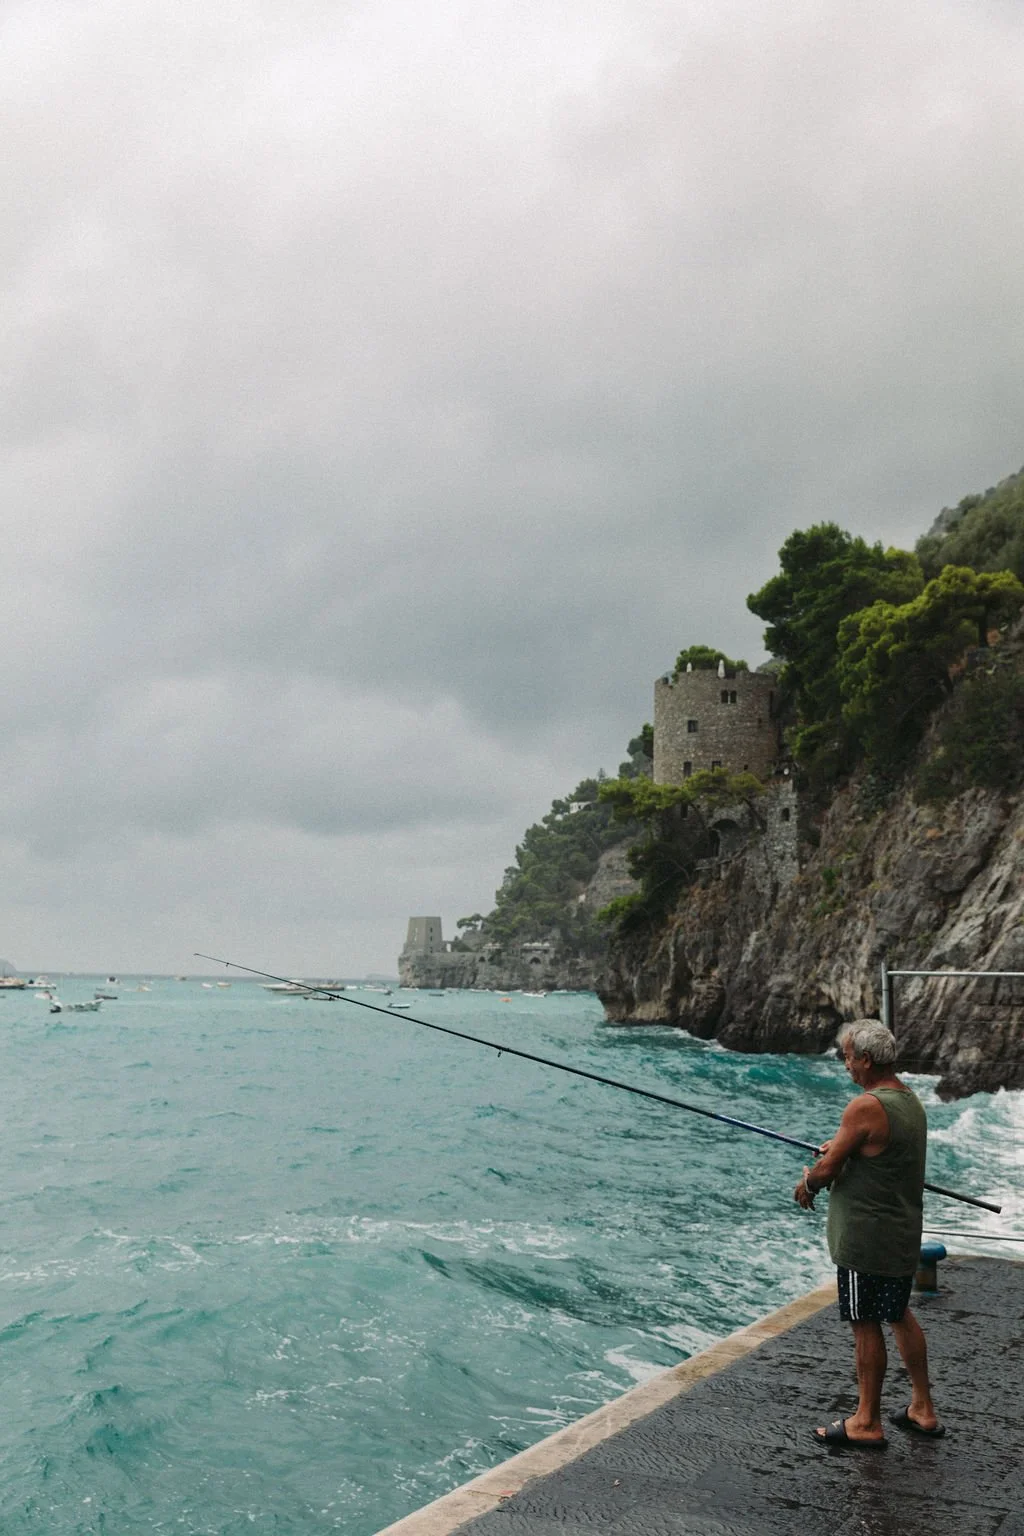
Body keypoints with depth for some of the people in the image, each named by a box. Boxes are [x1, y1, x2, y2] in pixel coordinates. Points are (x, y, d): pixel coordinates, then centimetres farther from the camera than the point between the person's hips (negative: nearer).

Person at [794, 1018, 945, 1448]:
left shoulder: (866, 1107, -23)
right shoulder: (911, 1101, 5)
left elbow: (827, 1170, -18)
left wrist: (807, 1184, 1)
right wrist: (840, 1147, 15)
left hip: (866, 1238, -9)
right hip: (903, 1235, 9)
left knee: (866, 1325, 3)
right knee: (899, 1315, 21)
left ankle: (867, 1424, 15)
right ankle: (922, 1409, 30)